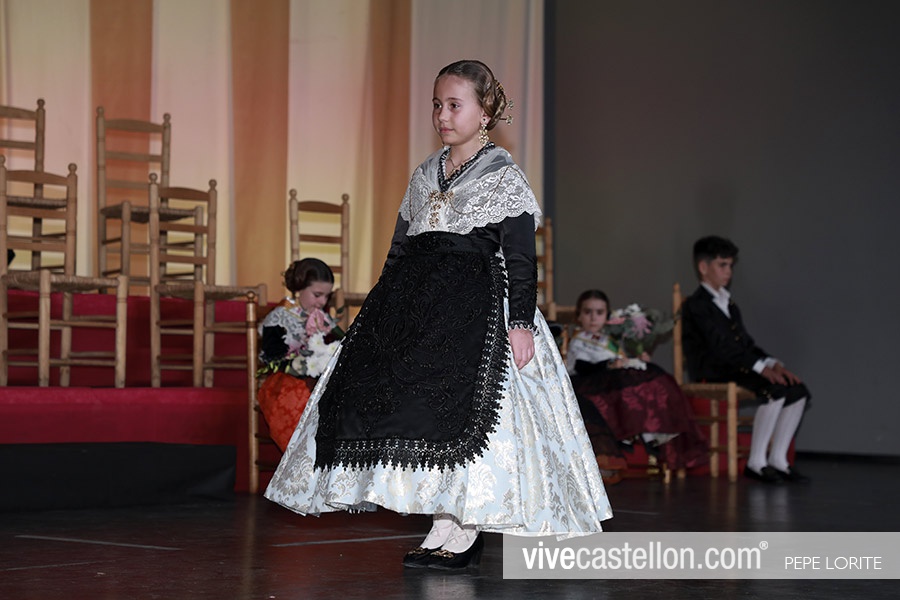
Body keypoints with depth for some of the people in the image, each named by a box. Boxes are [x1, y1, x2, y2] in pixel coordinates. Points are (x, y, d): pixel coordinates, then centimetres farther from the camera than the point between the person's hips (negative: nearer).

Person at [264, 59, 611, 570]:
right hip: (413, 299, 6)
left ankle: (460, 532, -5)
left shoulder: (503, 175, 0)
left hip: (475, 304, -6)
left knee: (461, 402, -14)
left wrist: (521, 321, -14)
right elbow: (400, 246, 21)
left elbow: (520, 258, -5)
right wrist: (385, 307, 17)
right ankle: (454, 520, 5)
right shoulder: (425, 175, 19)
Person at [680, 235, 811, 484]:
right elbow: (721, 346, -17)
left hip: (736, 368, 9)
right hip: (713, 373, -9)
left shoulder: (728, 303, 25)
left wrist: (773, 363, 0)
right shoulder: (696, 305, -5)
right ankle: (756, 462, -23)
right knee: (775, 390, -29)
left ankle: (778, 459, -3)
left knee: (798, 391, -5)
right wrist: (761, 367, -23)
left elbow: (746, 343, 20)